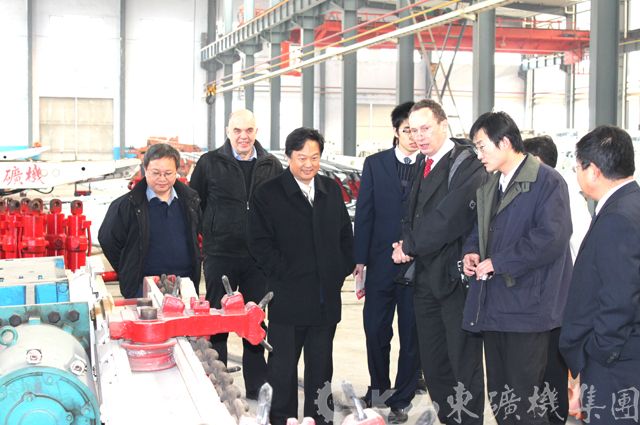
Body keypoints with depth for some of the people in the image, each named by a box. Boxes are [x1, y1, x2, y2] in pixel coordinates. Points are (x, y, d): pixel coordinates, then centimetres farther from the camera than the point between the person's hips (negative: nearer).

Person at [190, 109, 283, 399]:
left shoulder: (272, 166, 6)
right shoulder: (209, 163, 0)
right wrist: (208, 234, 0)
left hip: (259, 256, 2)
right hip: (219, 255, -2)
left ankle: (257, 385, 20)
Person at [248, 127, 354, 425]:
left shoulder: (331, 190, 11)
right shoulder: (268, 194, -4)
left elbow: (345, 234, 16)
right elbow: (260, 242, -7)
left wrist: (343, 269, 6)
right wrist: (284, 273, -11)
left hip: (326, 297, 4)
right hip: (288, 297, -4)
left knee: (321, 366, 13)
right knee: (283, 367, 3)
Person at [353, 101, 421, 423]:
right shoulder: (375, 164, 5)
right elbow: (364, 213, 4)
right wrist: (360, 258, 0)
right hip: (382, 261, 2)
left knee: (412, 335, 6)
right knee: (375, 329, 8)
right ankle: (378, 386, 32)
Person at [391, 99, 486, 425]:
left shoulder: (467, 165, -13)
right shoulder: (425, 166, 15)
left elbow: (450, 218, -20)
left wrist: (410, 246, -9)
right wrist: (408, 245, -2)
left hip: (455, 277, -8)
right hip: (425, 275, 8)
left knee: (464, 362, -1)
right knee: (433, 362, 14)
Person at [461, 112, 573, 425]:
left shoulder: (547, 182, -10)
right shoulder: (489, 186, 17)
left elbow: (551, 238, -21)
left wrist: (497, 262, -16)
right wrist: (471, 251, 5)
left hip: (527, 305, -8)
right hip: (493, 305, 8)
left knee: (524, 400, -3)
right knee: (498, 396, 15)